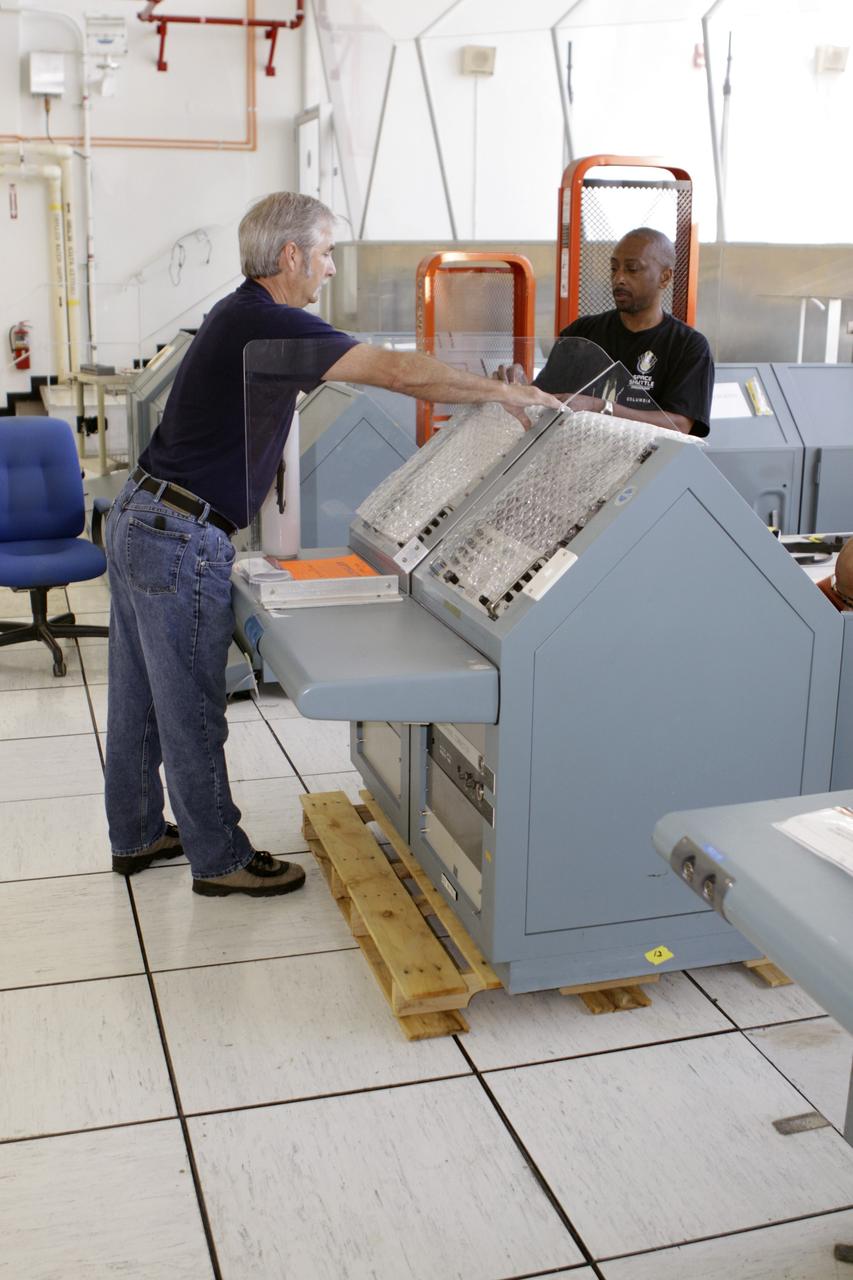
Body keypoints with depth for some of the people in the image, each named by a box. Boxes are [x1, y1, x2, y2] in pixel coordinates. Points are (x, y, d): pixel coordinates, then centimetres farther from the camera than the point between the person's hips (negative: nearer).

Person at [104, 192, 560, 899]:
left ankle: (137, 835, 33)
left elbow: (376, 370, 22)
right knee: (192, 711, 3)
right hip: (182, 538, -10)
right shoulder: (269, 325, -18)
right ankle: (220, 859, 17)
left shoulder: (242, 315, 13)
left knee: (140, 697, 18)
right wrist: (504, 392, -15)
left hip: (138, 517, 10)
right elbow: (398, 371, -25)